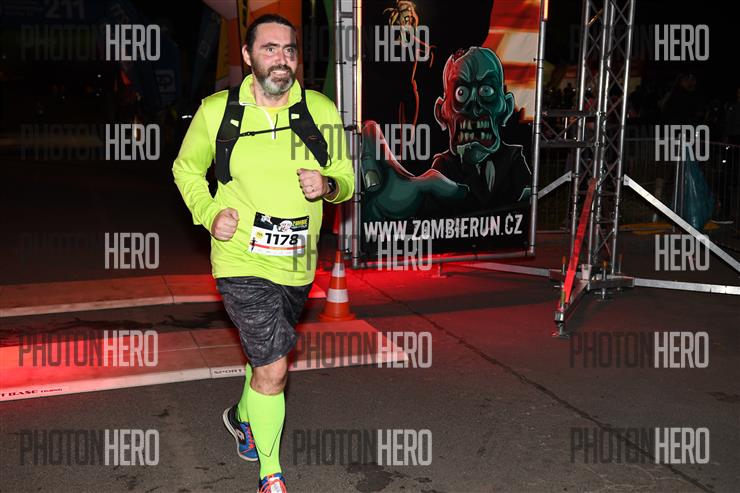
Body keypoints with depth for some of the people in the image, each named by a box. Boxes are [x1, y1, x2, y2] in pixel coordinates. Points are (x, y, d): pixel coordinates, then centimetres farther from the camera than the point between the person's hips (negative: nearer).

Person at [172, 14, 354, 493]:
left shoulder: (322, 110, -3)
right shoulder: (216, 111, -7)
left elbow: (347, 179, 5)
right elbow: (186, 168, 9)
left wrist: (327, 185, -18)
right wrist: (209, 213, -8)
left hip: (297, 264, 4)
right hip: (242, 261, -4)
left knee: (271, 354, 23)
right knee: (273, 368, -9)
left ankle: (242, 416, 55)